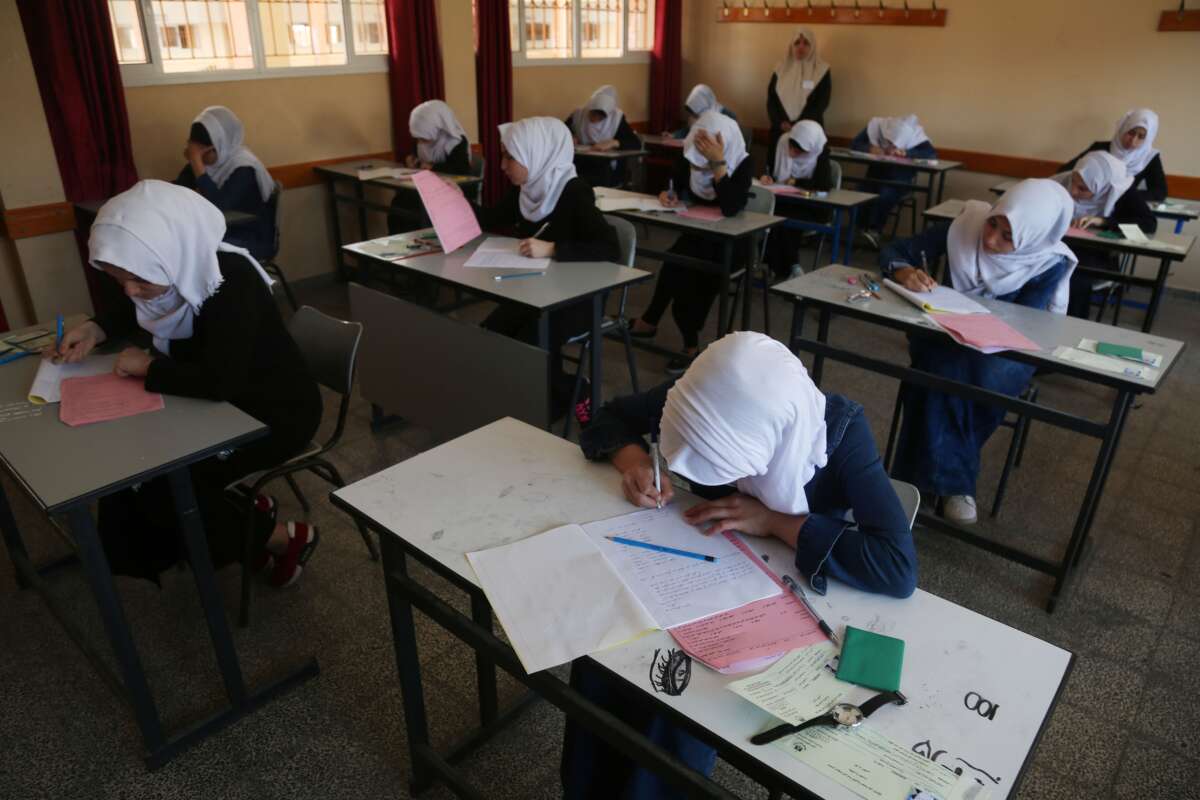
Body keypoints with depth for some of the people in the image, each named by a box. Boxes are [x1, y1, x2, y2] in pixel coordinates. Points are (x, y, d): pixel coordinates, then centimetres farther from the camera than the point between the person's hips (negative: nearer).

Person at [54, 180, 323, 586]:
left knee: (162, 483, -16)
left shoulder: (232, 282, -30)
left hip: (277, 412, -8)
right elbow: (134, 312, 19)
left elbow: (219, 381, -39)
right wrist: (95, 329, -1)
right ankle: (245, 515, 14)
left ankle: (284, 538, 3)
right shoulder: (175, 272, -6)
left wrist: (149, 366, -22)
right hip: (220, 403, 9)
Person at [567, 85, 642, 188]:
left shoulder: (617, 119, -4)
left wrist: (613, 143, -27)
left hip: (610, 172, -3)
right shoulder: (577, 115, 2)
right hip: (582, 168, 3)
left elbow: (636, 144, -12)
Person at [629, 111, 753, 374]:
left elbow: (730, 208, -33)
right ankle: (690, 343, -17)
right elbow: (676, 186, 6)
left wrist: (717, 163, -38)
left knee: (677, 263, -29)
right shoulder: (690, 154, -7)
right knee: (680, 266, -28)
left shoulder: (742, 164, -18)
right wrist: (667, 194, -18)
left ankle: (651, 321, -11)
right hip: (696, 232, 4)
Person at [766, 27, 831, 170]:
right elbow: (771, 99, 4)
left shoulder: (822, 71, 1)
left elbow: (821, 104, -6)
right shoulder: (781, 68, 10)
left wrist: (797, 126, -16)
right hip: (779, 129, 2)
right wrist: (780, 122, -13)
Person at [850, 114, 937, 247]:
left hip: (900, 179, -2)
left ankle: (874, 230, -23)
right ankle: (863, 229, -12)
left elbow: (932, 154, -26)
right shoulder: (875, 125, -13)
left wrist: (905, 153, -37)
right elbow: (854, 144, -12)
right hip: (877, 173, 2)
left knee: (886, 194, -34)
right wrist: (870, 148, -31)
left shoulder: (914, 134, -18)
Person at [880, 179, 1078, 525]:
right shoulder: (965, 226, -14)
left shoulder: (1051, 264, -16)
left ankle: (930, 471, -16)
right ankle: (953, 480, -21)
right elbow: (893, 251, -10)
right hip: (943, 333, 1)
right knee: (945, 374, -34)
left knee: (986, 381, -34)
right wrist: (905, 273, -33)